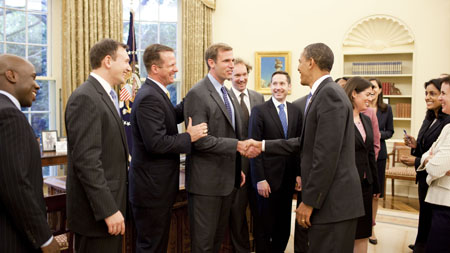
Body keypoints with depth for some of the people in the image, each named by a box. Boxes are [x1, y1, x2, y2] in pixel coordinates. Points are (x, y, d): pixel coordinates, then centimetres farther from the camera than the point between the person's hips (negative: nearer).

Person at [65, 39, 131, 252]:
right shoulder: (85, 98, -16)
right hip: (97, 210, -9)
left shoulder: (106, 96, 13)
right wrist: (108, 210, -22)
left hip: (110, 204, 9)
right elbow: (86, 160, -22)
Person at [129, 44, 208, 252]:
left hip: (158, 186, 10)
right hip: (151, 187, -10)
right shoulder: (149, 97, -22)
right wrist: (189, 137, -16)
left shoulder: (156, 93, 10)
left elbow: (172, 117, 21)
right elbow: (156, 143, -27)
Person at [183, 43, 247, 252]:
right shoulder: (197, 94, -14)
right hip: (206, 181, -8)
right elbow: (200, 140, -21)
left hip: (228, 179, 8)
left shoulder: (227, 94, 13)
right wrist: (236, 145, -22)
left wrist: (238, 168, 16)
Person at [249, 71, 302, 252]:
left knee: (284, 225, 13)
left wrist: (299, 174, 4)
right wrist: (260, 179, -14)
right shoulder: (259, 111, -6)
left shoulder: (296, 112, 8)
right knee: (265, 226, 7)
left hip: (288, 178, 4)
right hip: (268, 178, -4)